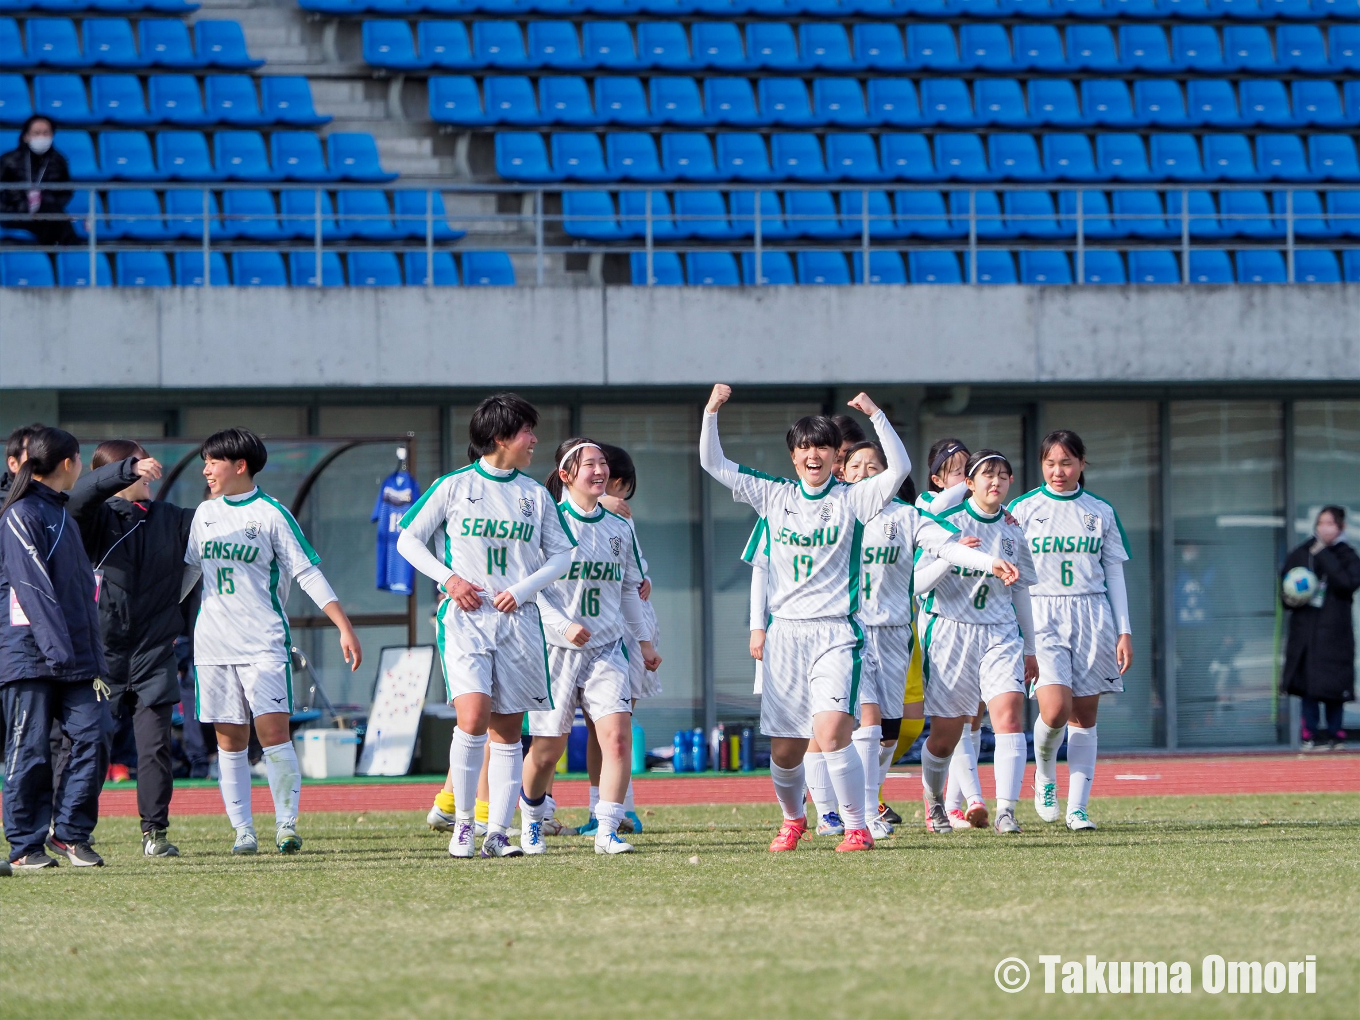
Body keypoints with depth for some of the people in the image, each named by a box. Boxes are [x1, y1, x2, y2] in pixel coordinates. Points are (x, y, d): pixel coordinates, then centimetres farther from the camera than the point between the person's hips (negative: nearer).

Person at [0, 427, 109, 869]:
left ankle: (69, 833, 2)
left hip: (75, 656, 8)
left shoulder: (61, 514, 22)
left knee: (91, 737, -5)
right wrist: (55, 644, -22)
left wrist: (94, 658, 18)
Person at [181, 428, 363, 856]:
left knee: (273, 731, -13)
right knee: (230, 739, 3)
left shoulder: (271, 514, -2)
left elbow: (307, 572, -3)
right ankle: (243, 831, 6)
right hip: (213, 644, 5)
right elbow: (190, 570, 24)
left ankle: (287, 825, -5)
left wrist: (345, 628, -7)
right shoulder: (205, 514, 12)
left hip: (263, 641, -5)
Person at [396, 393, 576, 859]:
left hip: (518, 620, 4)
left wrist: (523, 589, -3)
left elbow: (561, 554, 13)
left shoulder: (535, 494, 10)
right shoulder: (454, 486, 1)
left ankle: (497, 832, 5)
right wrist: (448, 578, -7)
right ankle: (462, 821, -9)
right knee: (473, 716, -20)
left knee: (508, 731, 2)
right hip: (466, 616, -4)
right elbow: (408, 539, 6)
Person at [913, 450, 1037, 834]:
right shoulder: (946, 521, -6)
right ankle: (933, 802, 31)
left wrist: (1029, 648, 21)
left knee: (1010, 712, -19)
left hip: (1000, 633, 3)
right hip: (950, 631, -3)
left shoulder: (1012, 528, 7)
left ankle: (1006, 811, -23)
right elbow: (917, 583, -11)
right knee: (946, 733, 2)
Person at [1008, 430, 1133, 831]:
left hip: (1092, 618, 2)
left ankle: (1077, 809, 3)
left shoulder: (1100, 512, 10)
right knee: (1055, 709, -18)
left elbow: (1115, 575, 12)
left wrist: (1124, 632, 6)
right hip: (1041, 617, -2)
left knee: (1084, 716, 0)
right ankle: (1044, 776, 11)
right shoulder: (1022, 509, 4)